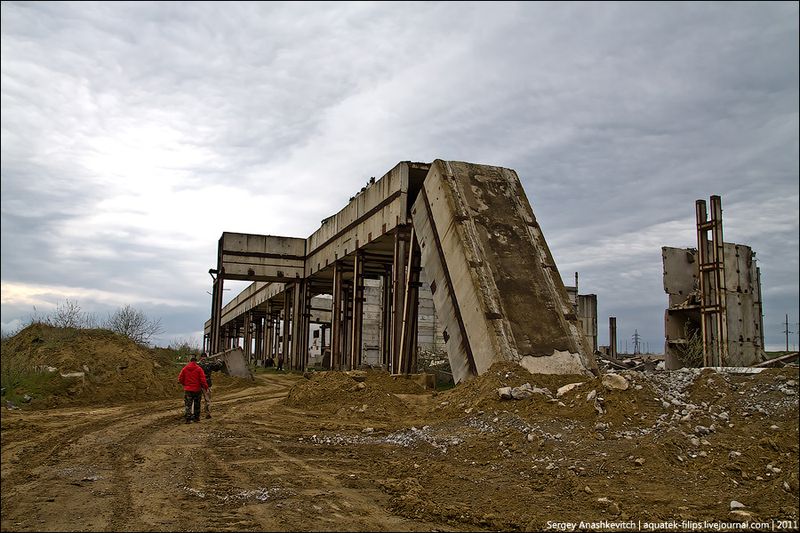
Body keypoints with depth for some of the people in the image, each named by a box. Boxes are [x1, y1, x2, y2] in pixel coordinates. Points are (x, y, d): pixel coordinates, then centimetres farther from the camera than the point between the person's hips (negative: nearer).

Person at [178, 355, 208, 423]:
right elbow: (203, 380, -11)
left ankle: (188, 419, -10)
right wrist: (205, 387, 2)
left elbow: (180, 379, 2)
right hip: (197, 389, 0)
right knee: (197, 404, 13)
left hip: (187, 390, 1)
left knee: (188, 404, 1)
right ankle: (196, 418, 19)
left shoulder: (184, 369, -1)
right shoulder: (199, 369, -8)